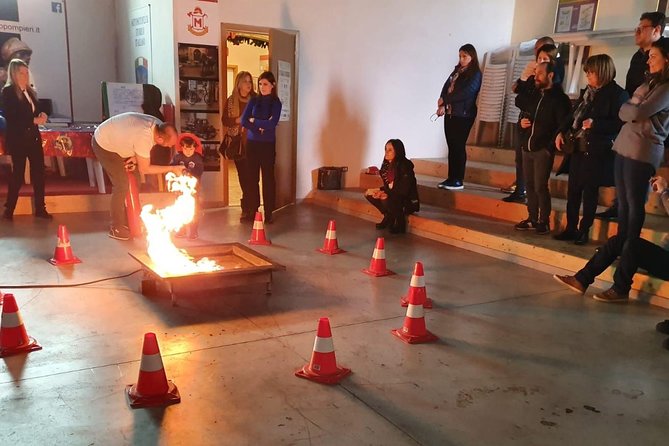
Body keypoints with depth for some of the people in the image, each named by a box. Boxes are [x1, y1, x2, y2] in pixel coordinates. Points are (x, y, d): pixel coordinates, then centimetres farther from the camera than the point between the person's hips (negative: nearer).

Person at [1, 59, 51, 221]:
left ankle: (40, 209, 11)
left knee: (39, 172, 4)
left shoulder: (30, 91, 14)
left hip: (33, 137, 6)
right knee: (18, 174, -1)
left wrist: (41, 116, -4)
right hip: (17, 139, -6)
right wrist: (34, 120, -19)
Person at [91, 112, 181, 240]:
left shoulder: (158, 126, -15)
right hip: (103, 145, -8)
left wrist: (135, 158, -12)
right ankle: (117, 228, 1)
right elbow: (144, 169, -26)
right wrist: (172, 168, -25)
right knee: (122, 185, -11)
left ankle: (129, 221, 22)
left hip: (115, 140, 9)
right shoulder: (144, 138, -40)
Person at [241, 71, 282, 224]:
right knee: (252, 177, 3)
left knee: (268, 178, 0)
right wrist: (261, 127, -12)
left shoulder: (276, 103, 1)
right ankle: (252, 210, 13)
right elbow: (244, 121, -2)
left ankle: (268, 213, 5)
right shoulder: (254, 100, 7)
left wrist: (254, 121, -6)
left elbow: (272, 124, -13)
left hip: (268, 145, -2)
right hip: (252, 143, 2)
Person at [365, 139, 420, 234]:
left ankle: (400, 224, -10)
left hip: (408, 202, -8)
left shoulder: (405, 166, -21)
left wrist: (384, 192, -23)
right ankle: (389, 217, 8)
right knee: (369, 193, -2)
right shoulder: (387, 165, 2)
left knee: (386, 200, -35)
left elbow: (403, 191, -24)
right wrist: (380, 191, -11)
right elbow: (388, 186, 9)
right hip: (392, 196, 8)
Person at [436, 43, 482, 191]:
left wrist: (444, 100, -11)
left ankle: (458, 181, 0)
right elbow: (446, 87, 7)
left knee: (459, 147, -4)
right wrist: (442, 105, -9)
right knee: (451, 147, 8)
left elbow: (465, 93, -17)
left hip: (463, 115, -6)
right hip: (450, 114, 7)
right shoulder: (457, 70, 15)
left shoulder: (475, 74, -6)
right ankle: (451, 178, 13)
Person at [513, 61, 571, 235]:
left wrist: (550, 147, -17)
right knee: (530, 185, 9)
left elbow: (563, 126, -12)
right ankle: (532, 219, 19)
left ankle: (544, 222, 3)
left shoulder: (559, 98, -6)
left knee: (540, 186, -7)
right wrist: (522, 122, 7)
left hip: (543, 150, -6)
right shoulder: (533, 95, 15)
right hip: (527, 148, 7)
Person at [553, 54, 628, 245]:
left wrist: (595, 124, -22)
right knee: (573, 190, 11)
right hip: (578, 148, 7)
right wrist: (561, 132, 5)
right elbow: (574, 114, 18)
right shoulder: (587, 91, 13)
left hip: (597, 152, -7)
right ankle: (571, 228, 21)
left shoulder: (617, 94, -10)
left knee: (589, 192, 2)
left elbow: (620, 123, -15)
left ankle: (584, 230, 14)